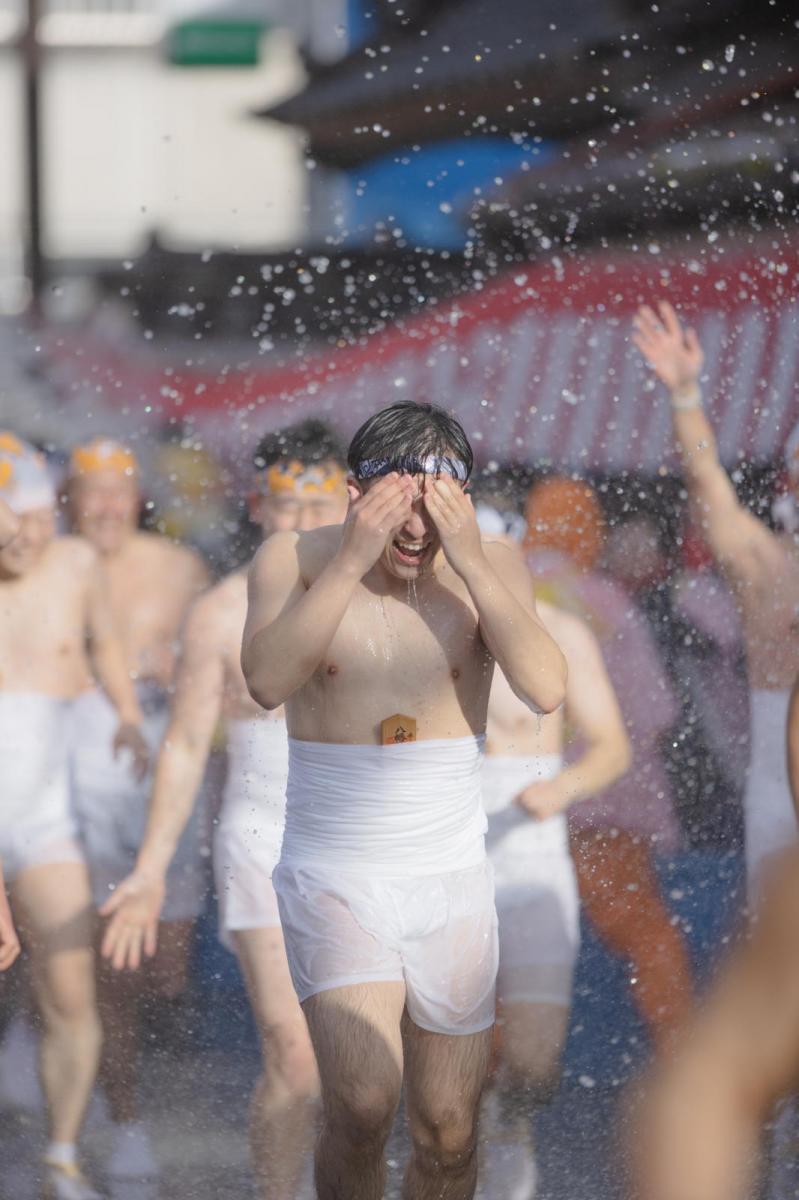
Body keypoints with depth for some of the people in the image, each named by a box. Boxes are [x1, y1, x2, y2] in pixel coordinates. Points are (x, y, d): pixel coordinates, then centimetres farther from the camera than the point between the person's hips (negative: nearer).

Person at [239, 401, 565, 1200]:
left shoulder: (488, 569, -2)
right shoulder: (294, 559, -6)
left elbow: (545, 690, -17)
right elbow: (267, 682, -23)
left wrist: (469, 561, -23)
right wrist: (351, 560, -27)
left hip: (451, 882, 3)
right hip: (332, 875, -3)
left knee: (447, 1135, 7)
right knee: (362, 1105, -22)